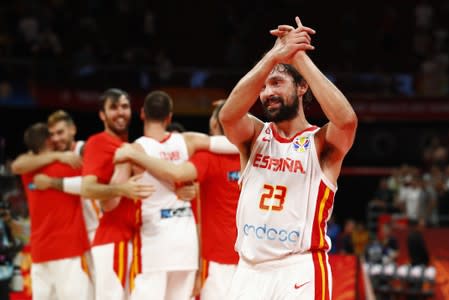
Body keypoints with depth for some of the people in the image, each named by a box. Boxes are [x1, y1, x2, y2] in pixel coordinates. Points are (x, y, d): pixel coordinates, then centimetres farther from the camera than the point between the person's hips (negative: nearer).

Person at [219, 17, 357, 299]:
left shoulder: (321, 142, 1)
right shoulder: (254, 136, 10)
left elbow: (346, 120, -23)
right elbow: (228, 115, -13)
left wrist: (299, 57, -18)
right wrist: (274, 57, -23)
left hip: (300, 271, -4)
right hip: (250, 271, 4)